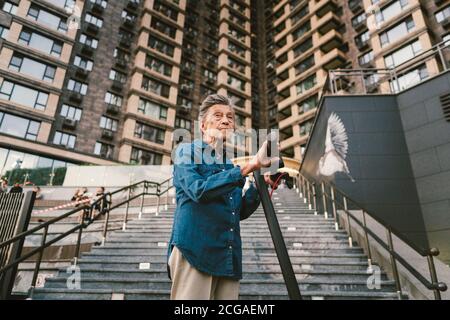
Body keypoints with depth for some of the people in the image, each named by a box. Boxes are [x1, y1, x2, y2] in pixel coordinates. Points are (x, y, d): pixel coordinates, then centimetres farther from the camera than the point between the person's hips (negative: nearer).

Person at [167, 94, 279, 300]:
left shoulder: (232, 164, 18)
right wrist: (248, 167, -23)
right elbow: (198, 190, -19)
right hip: (194, 251, -5)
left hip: (229, 257, 6)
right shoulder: (187, 151, 2)